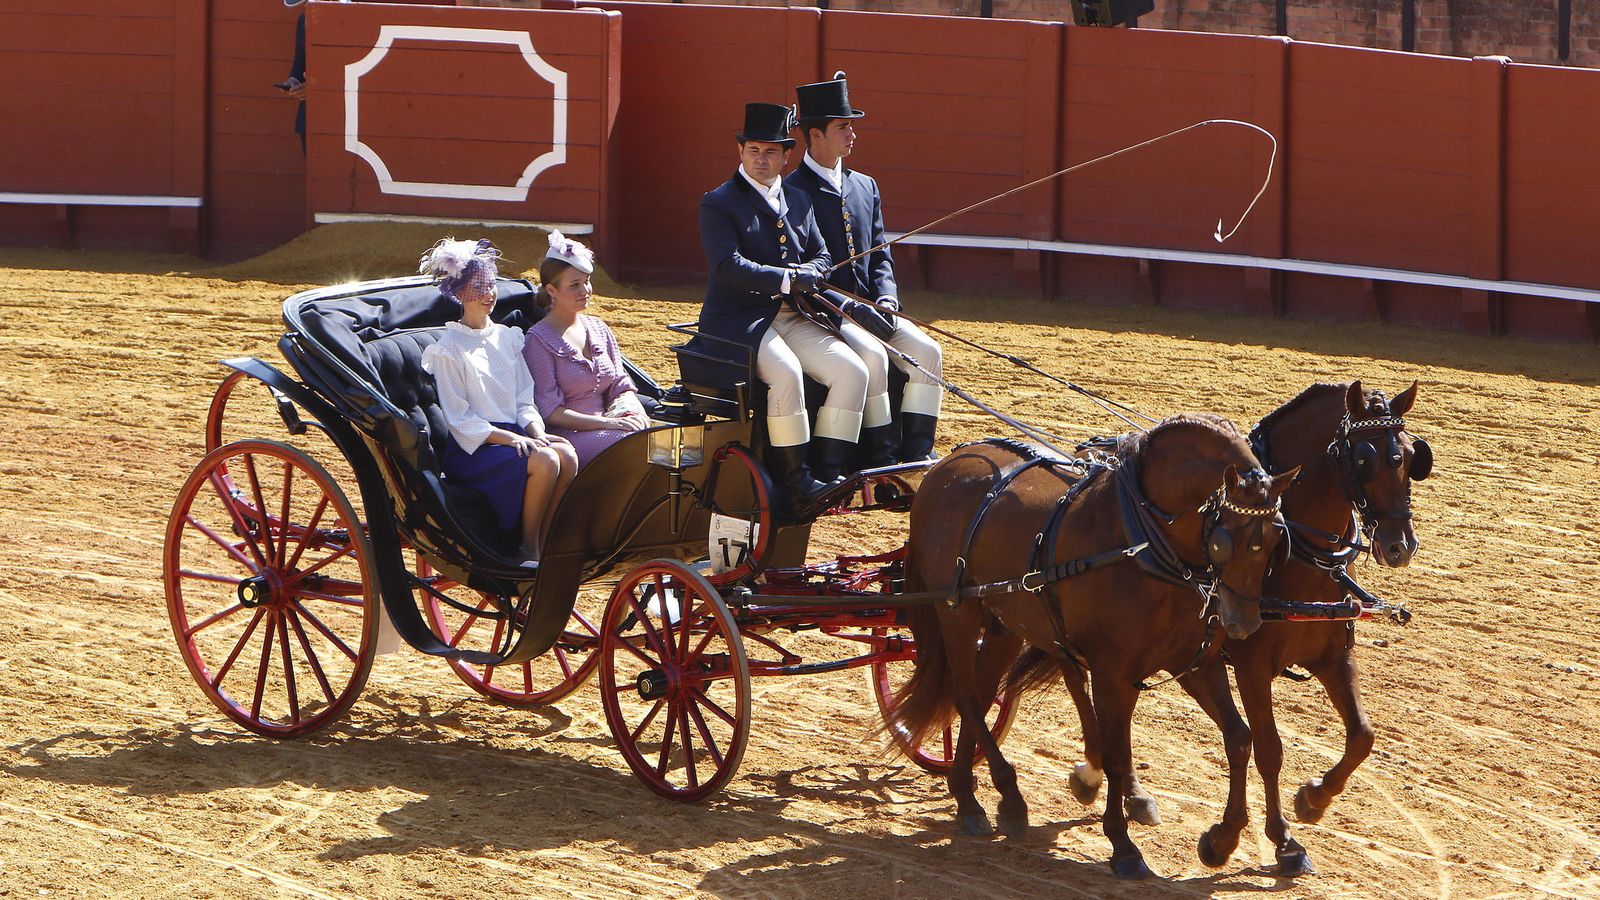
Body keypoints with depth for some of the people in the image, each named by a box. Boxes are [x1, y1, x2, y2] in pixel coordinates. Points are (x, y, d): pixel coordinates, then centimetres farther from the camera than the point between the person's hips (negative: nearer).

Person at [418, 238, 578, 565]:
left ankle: (548, 542, -15)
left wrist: (537, 431, -6)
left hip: (514, 434, 6)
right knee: (544, 460, -30)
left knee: (566, 454, -25)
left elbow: (525, 400, 16)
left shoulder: (508, 337, 16)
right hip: (471, 450, -6)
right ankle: (529, 550, -15)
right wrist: (511, 438, -19)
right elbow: (460, 421, -8)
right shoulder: (447, 349, -4)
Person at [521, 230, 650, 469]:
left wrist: (627, 408, -7)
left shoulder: (598, 329, 18)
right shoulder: (539, 340, -2)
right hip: (566, 435, -6)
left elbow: (622, 386, 18)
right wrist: (607, 423, -16)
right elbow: (549, 411, -9)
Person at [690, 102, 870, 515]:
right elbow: (728, 267, -15)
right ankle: (796, 483, -26)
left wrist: (808, 274, -7)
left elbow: (820, 256, 18)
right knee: (786, 372, -34)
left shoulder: (798, 202, 19)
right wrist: (786, 280, -20)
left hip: (792, 317, 7)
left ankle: (829, 475, -15)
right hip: (739, 321, -7)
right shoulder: (719, 204, -2)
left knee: (852, 371, -15)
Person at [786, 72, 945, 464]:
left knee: (926, 350, -14)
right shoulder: (791, 193, -7)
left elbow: (880, 254, 16)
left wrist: (886, 300, -4)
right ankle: (881, 457, -23)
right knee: (872, 354, -31)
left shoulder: (865, 187, 16)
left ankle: (917, 451, -14)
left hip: (868, 308, 7)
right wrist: (850, 308, -20)